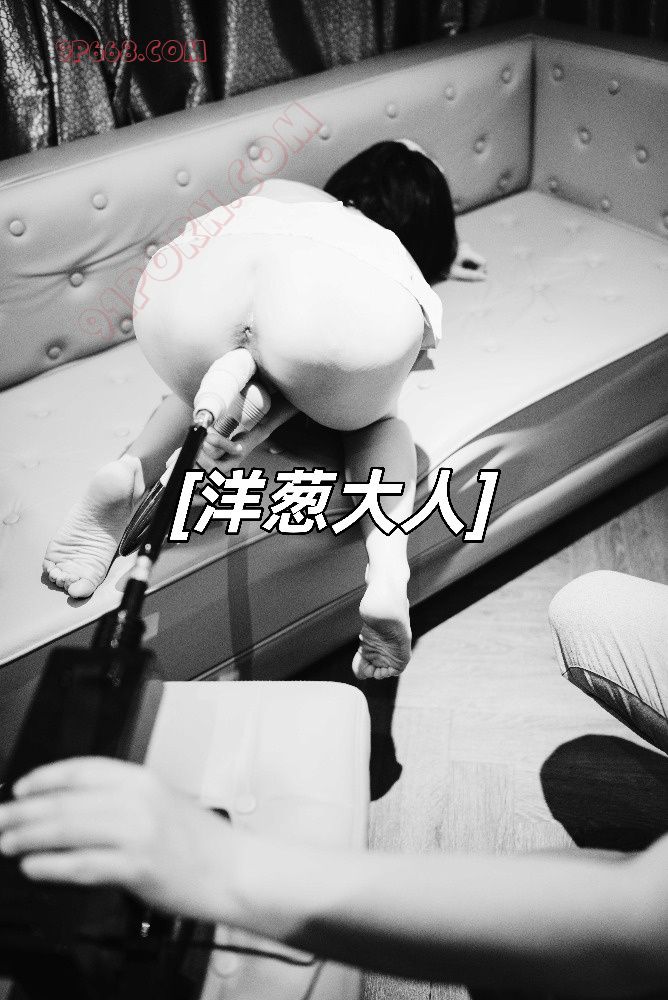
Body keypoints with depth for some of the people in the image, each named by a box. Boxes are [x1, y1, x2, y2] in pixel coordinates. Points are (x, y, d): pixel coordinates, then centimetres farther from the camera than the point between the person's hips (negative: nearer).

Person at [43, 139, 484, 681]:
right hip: (350, 306, -2)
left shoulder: (281, 191, 42)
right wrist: (255, 431, 23)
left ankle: (133, 469, 6)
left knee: (206, 388, 36)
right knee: (375, 423, 29)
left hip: (189, 282, 3)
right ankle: (388, 573, 3)